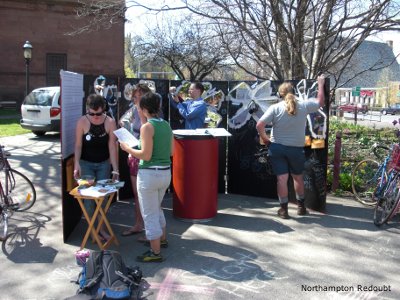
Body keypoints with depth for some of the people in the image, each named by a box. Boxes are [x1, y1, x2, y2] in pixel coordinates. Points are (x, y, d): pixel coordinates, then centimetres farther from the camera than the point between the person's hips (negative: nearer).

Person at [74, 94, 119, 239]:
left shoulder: (110, 122, -13)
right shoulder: (82, 122, -15)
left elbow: (112, 147, -12)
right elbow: (78, 145, -11)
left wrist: (115, 169, -14)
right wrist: (77, 165, -22)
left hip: (103, 164, 1)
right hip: (86, 163, -1)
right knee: (89, 196, -2)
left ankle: (101, 227, 20)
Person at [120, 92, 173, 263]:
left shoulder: (147, 127, -16)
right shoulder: (166, 125, 6)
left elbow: (146, 155, -19)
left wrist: (127, 148, -6)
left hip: (150, 174, -8)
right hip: (165, 173, 8)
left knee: (149, 214, 5)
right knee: (156, 208, 28)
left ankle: (155, 252, 14)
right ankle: (162, 238, 43)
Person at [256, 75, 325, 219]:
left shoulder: (275, 108, -7)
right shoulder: (303, 106, -3)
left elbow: (259, 125, -14)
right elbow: (320, 102, 14)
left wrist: (264, 138, 2)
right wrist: (321, 84, 25)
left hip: (277, 148, -1)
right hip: (296, 149, 1)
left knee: (282, 179, 3)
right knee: (298, 177, 19)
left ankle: (284, 209, 9)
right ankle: (301, 206, 29)